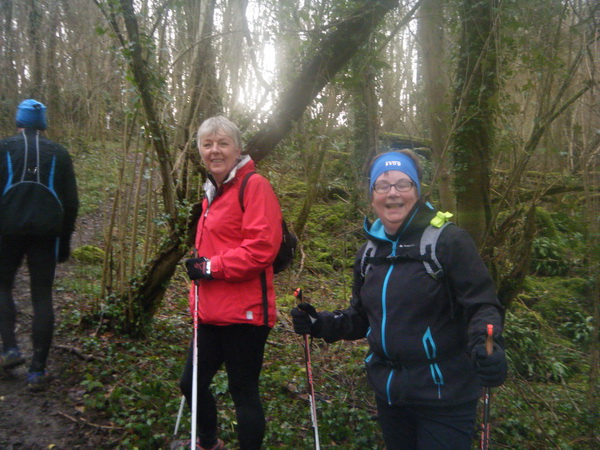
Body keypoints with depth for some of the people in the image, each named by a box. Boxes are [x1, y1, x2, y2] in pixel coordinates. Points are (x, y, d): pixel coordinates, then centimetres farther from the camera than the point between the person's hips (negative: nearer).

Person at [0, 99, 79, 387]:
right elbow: (71, 202, 8)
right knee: (42, 297, 4)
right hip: (46, 232, 1)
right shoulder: (59, 154, 8)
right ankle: (37, 369, 5)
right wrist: (65, 241, 14)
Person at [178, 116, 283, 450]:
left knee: (244, 392, 5)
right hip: (211, 312, 10)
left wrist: (212, 266, -16)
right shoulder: (214, 191, 18)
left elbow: (262, 247, -22)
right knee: (193, 383, 21)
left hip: (243, 313, -9)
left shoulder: (255, 186, -11)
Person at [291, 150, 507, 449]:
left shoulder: (449, 241, -13)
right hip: (388, 394, 6)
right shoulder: (369, 252, 5)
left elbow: (482, 306, -14)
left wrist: (486, 344, -34)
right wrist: (322, 324, -2)